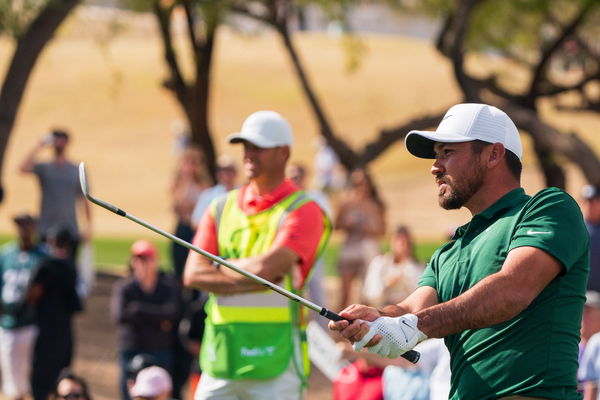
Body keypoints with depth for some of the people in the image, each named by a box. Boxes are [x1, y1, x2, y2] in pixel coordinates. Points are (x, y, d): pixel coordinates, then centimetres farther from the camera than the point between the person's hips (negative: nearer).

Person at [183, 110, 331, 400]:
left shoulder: (302, 211, -3)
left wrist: (221, 268, -2)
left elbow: (267, 266, -18)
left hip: (275, 358, -5)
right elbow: (193, 274, 2)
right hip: (220, 354, 5)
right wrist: (251, 278, -8)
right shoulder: (222, 208, 14)